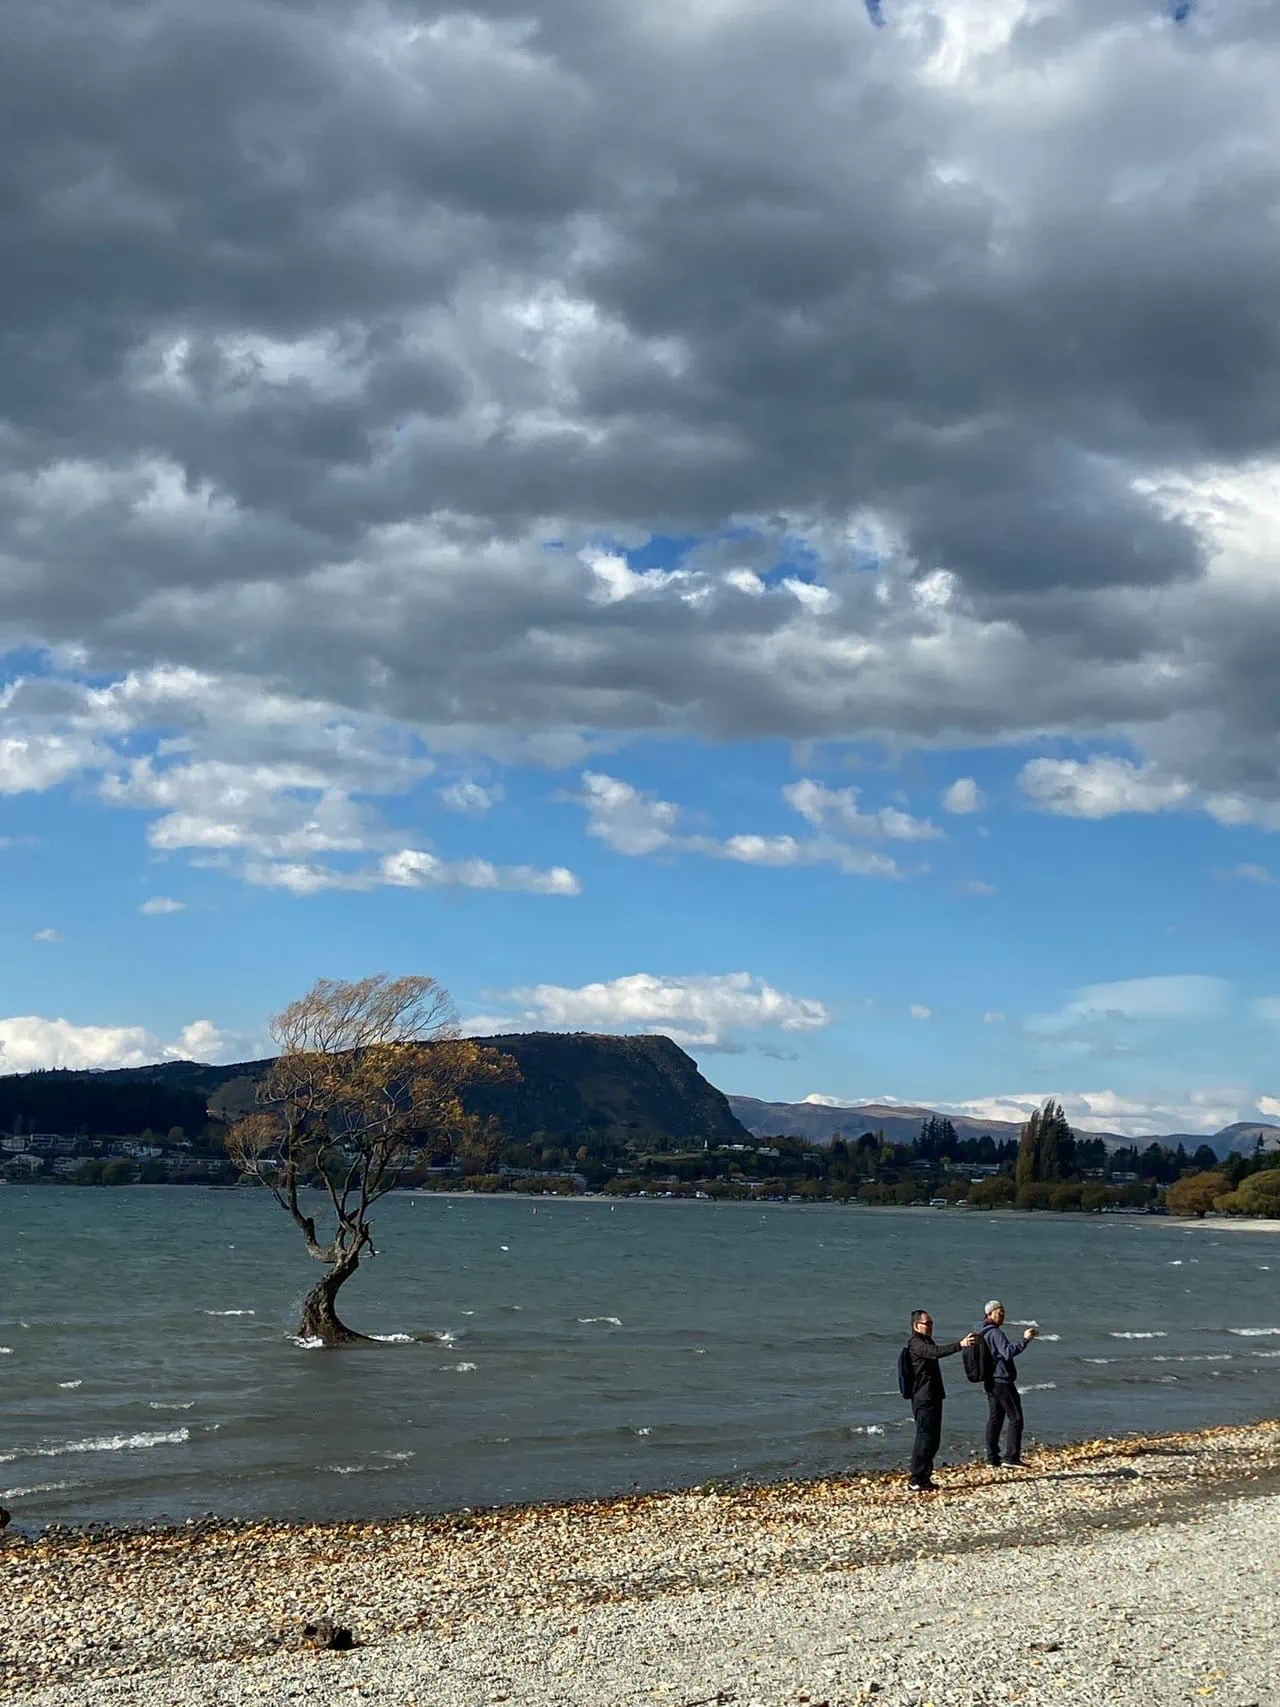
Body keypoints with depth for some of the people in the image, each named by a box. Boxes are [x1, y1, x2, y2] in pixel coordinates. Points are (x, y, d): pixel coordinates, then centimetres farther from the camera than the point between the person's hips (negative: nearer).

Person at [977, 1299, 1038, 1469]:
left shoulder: (982, 1333, 16)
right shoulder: (995, 1333, -16)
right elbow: (1008, 1352, -30)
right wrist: (1025, 1340, -32)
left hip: (991, 1381, 10)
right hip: (1002, 1381, -10)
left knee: (994, 1419, 10)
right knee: (1015, 1418, -6)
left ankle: (993, 1459, 10)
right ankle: (1011, 1458, -10)